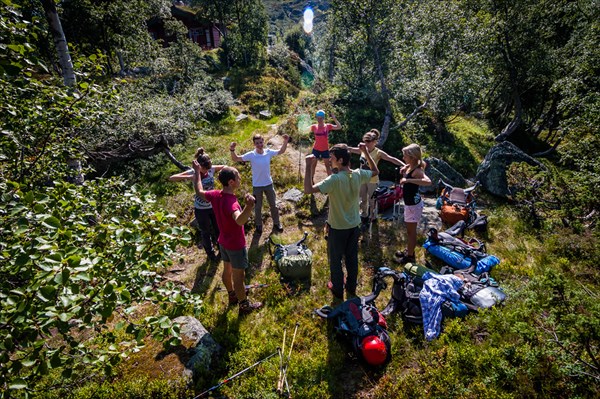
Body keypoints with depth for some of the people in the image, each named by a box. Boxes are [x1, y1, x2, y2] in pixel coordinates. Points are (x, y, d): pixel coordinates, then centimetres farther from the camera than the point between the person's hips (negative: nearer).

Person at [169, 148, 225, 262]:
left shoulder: (212, 169, -11)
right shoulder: (192, 173, -19)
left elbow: (225, 167, 6)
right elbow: (171, 178, -24)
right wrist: (187, 177, -37)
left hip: (213, 206, 3)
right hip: (201, 209, -3)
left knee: (218, 229, 19)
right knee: (206, 232, 17)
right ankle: (210, 253, 40)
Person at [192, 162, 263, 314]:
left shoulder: (215, 195, -10)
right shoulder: (231, 202, -35)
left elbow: (199, 191, 13)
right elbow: (240, 220, -57)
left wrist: (197, 172, 24)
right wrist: (249, 206, -76)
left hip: (223, 242, 8)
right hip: (236, 245, -8)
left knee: (227, 270, 25)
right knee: (239, 276, 10)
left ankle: (232, 296, 49)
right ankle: (244, 305, 30)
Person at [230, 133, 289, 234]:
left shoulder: (269, 152, -8)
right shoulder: (251, 155, -16)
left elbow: (281, 151, 5)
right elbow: (236, 159, -15)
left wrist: (285, 141, -9)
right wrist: (232, 150, -33)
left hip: (269, 184, 2)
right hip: (257, 186, -2)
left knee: (273, 205, 16)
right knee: (258, 207, 15)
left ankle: (276, 223, 37)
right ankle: (259, 225, 36)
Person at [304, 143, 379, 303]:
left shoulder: (334, 179, -28)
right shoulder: (358, 174, -10)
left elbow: (308, 190, -34)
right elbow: (375, 171, 12)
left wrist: (309, 167, -30)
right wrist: (366, 152, 12)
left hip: (338, 228, -6)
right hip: (354, 225, 6)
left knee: (335, 260, 15)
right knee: (352, 258, 22)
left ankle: (338, 293, 32)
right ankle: (351, 289, 40)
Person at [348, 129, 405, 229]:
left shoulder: (378, 152, -19)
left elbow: (392, 159, -29)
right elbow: (351, 149, 13)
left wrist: (404, 165, -43)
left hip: (372, 181, -5)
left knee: (371, 201, 11)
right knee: (363, 199, 19)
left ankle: (370, 218, 30)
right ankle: (364, 215, 40)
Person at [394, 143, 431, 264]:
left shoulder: (417, 171, -25)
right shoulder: (410, 167, 0)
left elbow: (428, 182, -45)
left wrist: (408, 180, -45)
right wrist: (404, 169, 4)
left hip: (413, 204, -9)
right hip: (410, 203, 9)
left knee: (411, 231, 6)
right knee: (409, 229, 23)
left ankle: (410, 256, 22)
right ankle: (409, 251, 40)